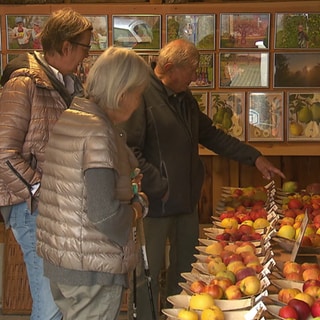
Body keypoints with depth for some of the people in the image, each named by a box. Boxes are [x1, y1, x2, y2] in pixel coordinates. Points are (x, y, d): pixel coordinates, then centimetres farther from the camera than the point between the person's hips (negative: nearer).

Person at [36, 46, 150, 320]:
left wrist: (128, 186, 14)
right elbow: (104, 215, -25)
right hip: (92, 268, -9)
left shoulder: (67, 119, 7)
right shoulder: (98, 134, -20)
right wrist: (137, 207, -6)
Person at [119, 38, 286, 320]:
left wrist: (255, 157, 17)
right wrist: (159, 187, -21)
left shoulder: (185, 98, 12)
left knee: (186, 268, 18)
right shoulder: (141, 96, -17)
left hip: (186, 201, 9)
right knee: (149, 274, 3)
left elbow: (210, 135, 20)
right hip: (155, 203, -9)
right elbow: (129, 151, -23)